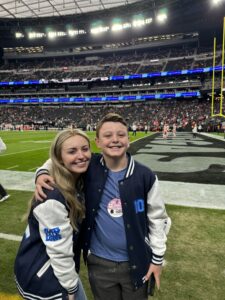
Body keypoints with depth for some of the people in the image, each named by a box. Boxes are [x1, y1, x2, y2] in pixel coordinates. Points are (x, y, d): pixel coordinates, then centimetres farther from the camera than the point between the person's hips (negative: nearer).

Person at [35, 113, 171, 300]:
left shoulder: (145, 176, -14)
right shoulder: (90, 168, -13)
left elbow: (157, 217, -3)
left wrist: (158, 258, 1)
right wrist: (42, 173, -16)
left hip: (136, 262, 0)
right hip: (99, 262, 1)